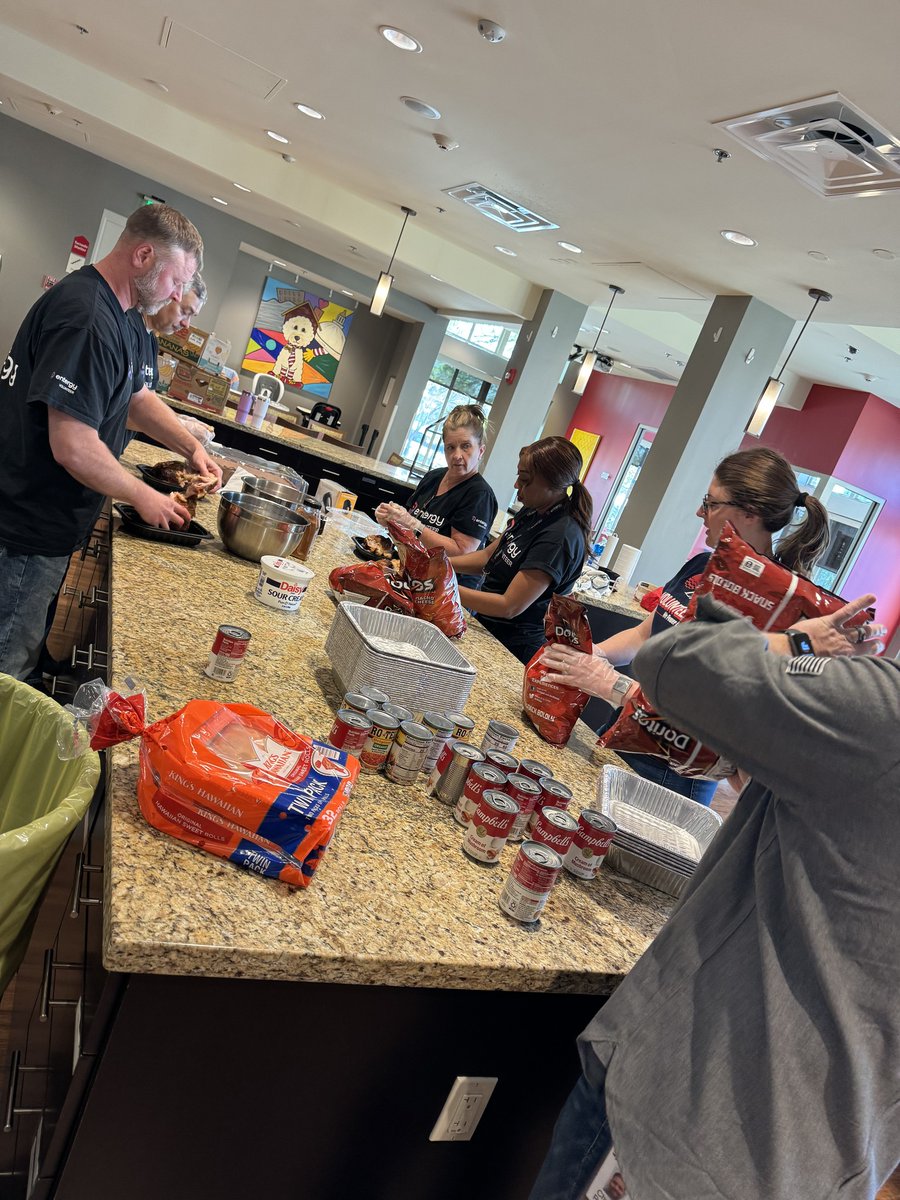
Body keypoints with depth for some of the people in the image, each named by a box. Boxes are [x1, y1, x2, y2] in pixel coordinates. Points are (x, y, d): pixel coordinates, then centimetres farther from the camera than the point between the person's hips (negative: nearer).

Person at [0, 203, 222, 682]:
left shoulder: (111, 313, 11)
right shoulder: (87, 317, -24)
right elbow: (73, 448, -29)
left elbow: (136, 398, 22)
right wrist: (144, 497, -15)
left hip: (40, 527, 10)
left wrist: (192, 447, 7)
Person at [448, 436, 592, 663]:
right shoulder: (532, 512, 1)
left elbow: (510, 606, -27)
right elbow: (489, 556, 10)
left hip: (512, 649, -8)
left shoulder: (560, 538, -27)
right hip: (487, 627, 8)